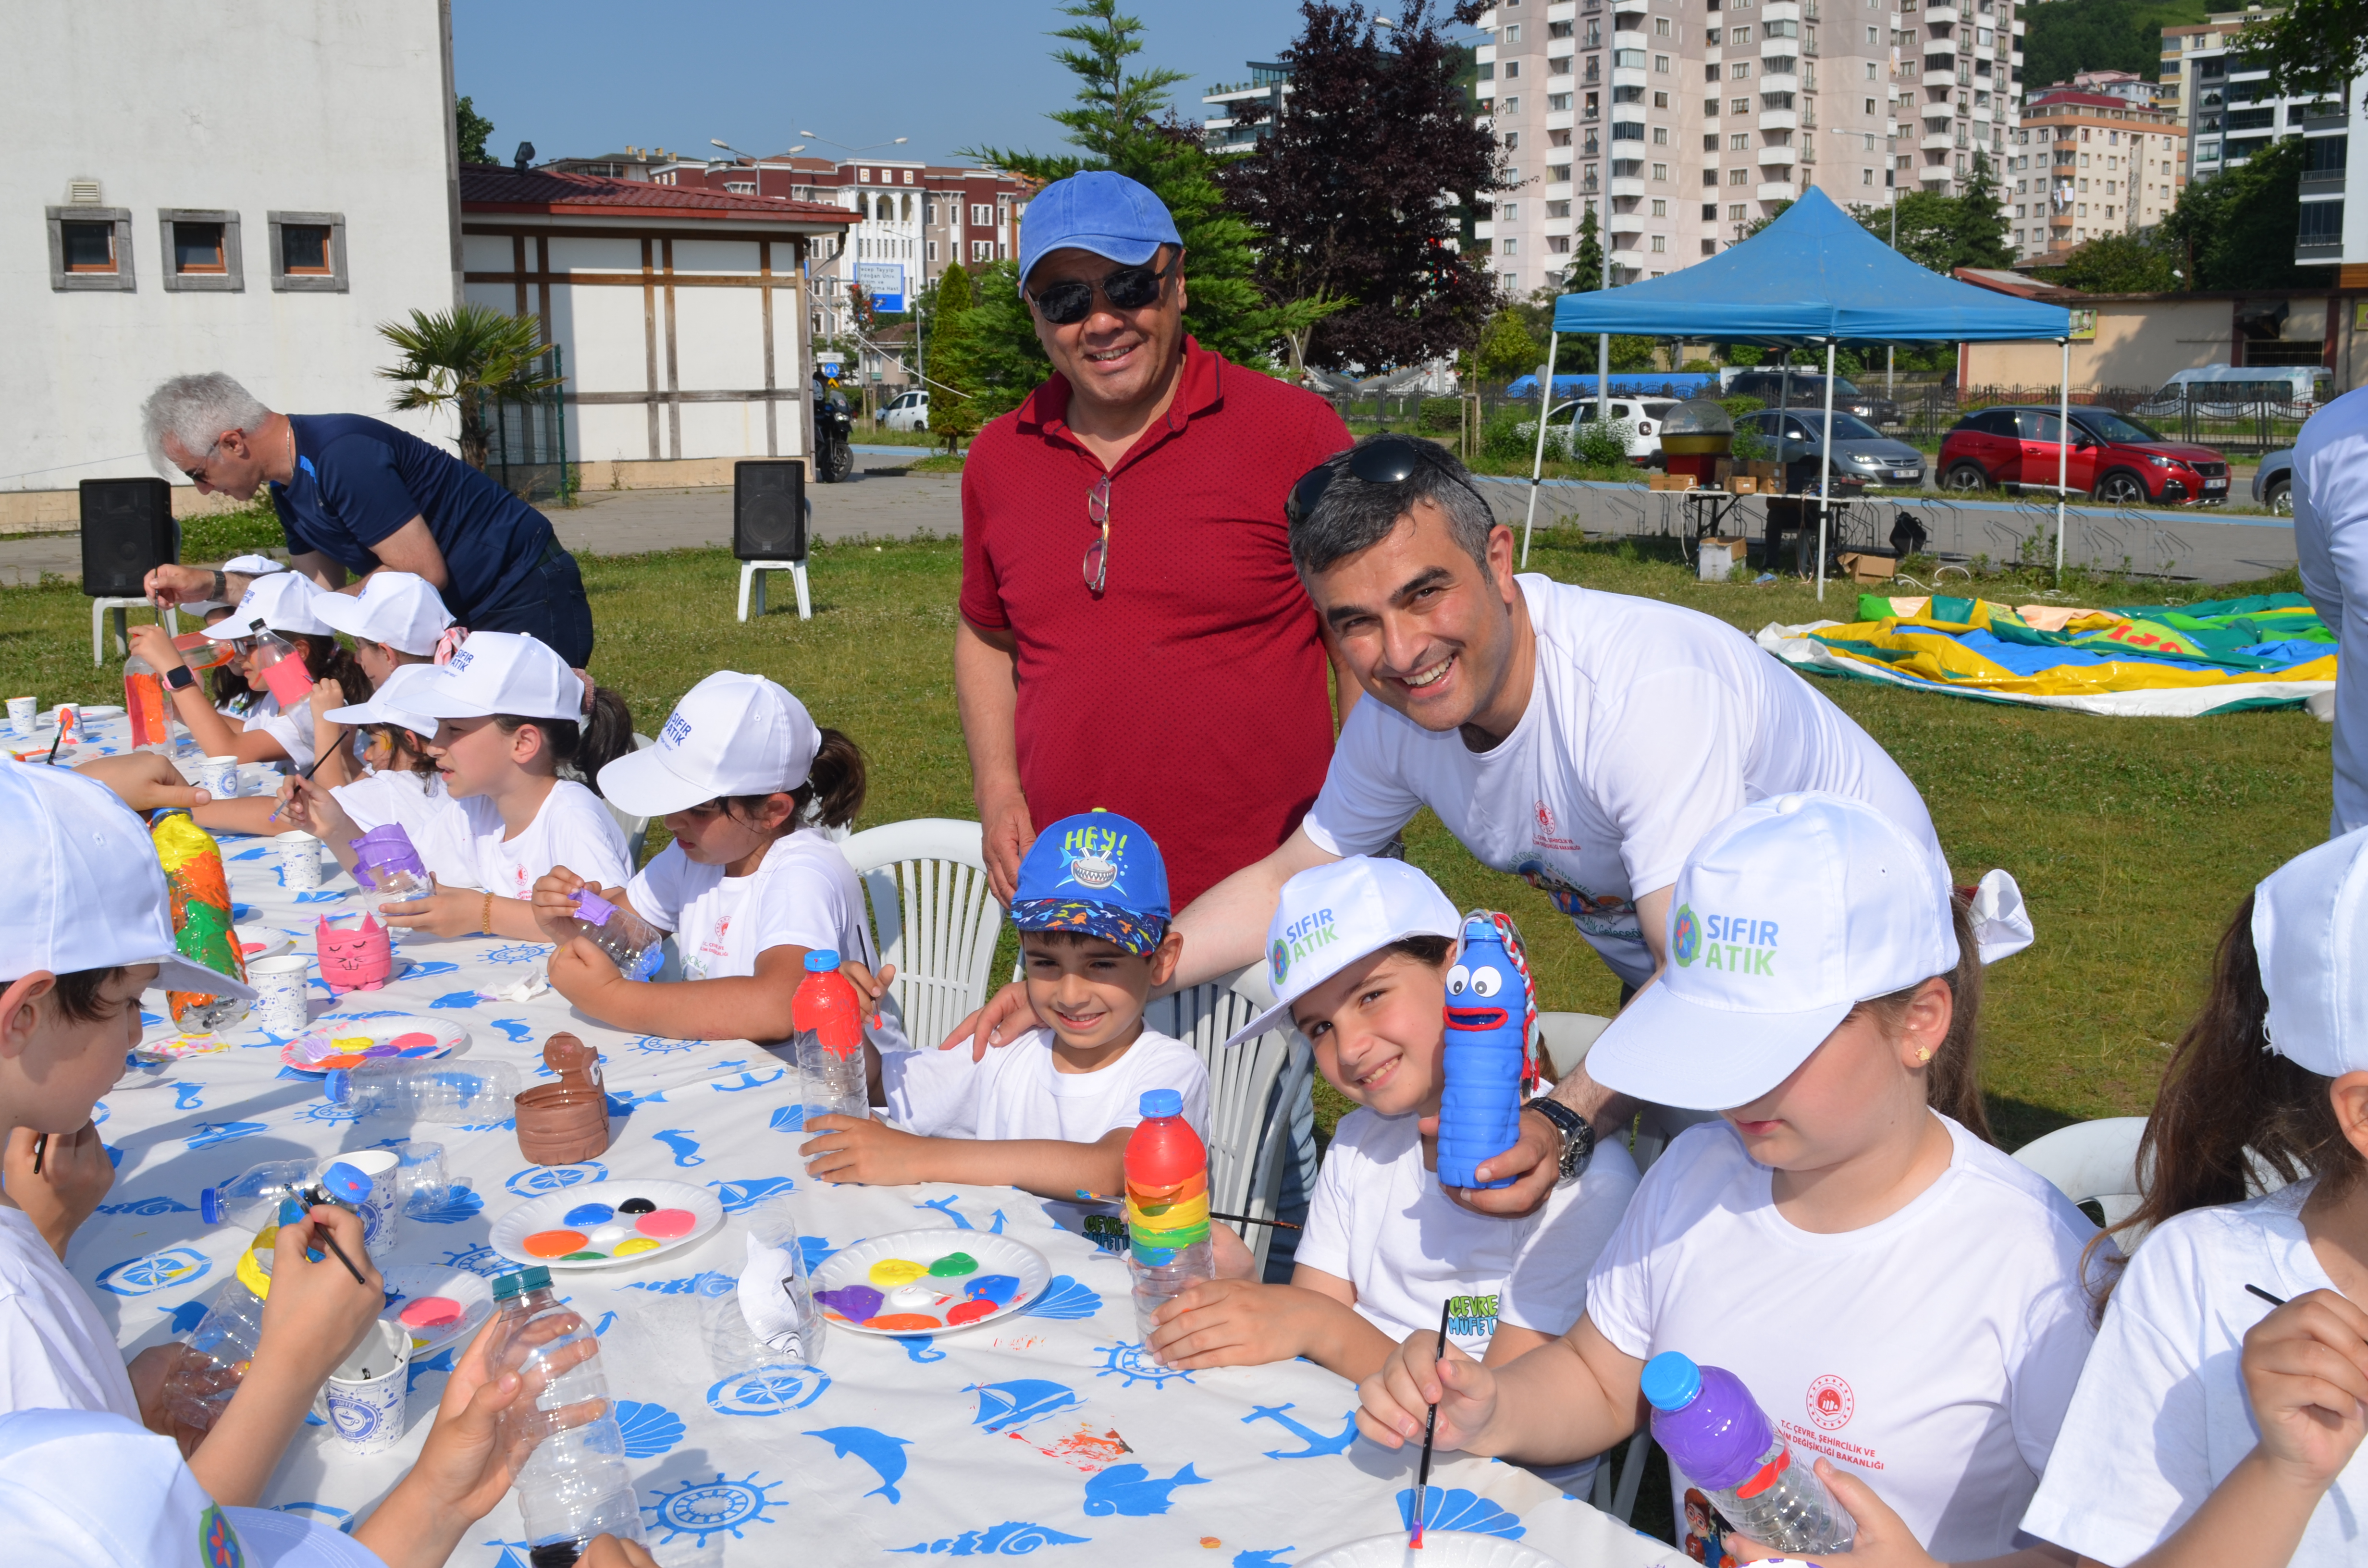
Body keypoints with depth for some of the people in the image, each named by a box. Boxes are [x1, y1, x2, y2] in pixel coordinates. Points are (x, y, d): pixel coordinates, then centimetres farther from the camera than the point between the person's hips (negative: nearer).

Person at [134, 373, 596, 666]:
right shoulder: (290, 486, 8)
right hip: (461, 616, 10)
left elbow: (423, 573, -25)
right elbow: (322, 587, 13)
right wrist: (211, 583, 6)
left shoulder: (342, 455, -25)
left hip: (525, 595, -10)